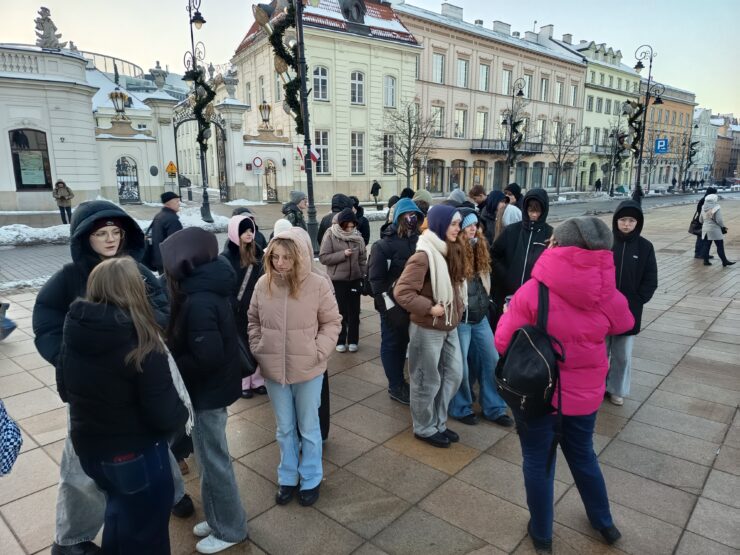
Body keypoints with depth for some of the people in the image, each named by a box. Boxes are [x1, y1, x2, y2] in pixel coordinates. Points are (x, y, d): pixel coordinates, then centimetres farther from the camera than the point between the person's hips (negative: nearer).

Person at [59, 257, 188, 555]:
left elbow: (65, 390, 8)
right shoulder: (141, 344, -28)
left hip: (88, 448, 6)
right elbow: (165, 414, -24)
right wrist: (183, 413, -3)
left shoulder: (74, 330, -8)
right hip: (136, 453, -6)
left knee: (120, 511, 33)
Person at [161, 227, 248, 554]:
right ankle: (219, 518, 40)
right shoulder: (209, 289, 2)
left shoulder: (199, 302, -27)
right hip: (212, 387, 9)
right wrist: (171, 353, 2)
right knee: (210, 458, 22)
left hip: (207, 391, -9)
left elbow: (207, 358, -28)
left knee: (213, 462, 8)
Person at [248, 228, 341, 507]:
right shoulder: (263, 284, -6)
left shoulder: (318, 285, -15)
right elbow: (253, 321, 8)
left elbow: (332, 323, -6)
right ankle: (287, 478, 40)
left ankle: (311, 480, 37)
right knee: (284, 429, 20)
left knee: (309, 428, 16)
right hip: (273, 371, 3)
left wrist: (319, 352, -14)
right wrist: (257, 350, -1)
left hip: (308, 371, -2)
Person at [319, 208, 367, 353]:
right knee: (340, 312, 6)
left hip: (355, 279, 3)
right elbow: (323, 258, -12)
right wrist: (343, 254, -19)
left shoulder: (358, 237, 1)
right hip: (337, 280, -2)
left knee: (354, 312, 9)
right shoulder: (330, 236, -7)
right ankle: (340, 341, 20)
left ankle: (353, 341, 22)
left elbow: (362, 259, 5)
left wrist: (363, 276, -1)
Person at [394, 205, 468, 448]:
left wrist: (456, 309, 7)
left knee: (453, 375, 17)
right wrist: (429, 308, -22)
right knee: (427, 382, 7)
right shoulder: (424, 256, -21)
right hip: (428, 329, -8)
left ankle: (438, 423, 34)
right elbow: (401, 292, -25)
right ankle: (424, 428, 28)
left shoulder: (451, 251, 6)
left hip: (449, 327, 9)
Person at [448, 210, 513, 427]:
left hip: (481, 317, 8)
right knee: (460, 366, 5)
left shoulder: (479, 248, 8)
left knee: (492, 360, 11)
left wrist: (486, 302, 13)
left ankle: (494, 408, 25)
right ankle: (461, 408, 24)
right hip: (460, 319, -8)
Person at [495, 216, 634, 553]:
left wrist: (509, 312, 2)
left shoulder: (532, 291, -25)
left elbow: (503, 344, -17)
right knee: (583, 455, 27)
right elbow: (624, 325, 11)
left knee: (538, 462, 16)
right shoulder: (611, 298, -12)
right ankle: (604, 523, 48)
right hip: (584, 393, 4)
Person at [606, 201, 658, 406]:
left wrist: (635, 302, -8)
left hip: (629, 312, 1)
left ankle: (617, 389, 31)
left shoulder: (645, 247, -2)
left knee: (623, 355, 13)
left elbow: (650, 282, 1)